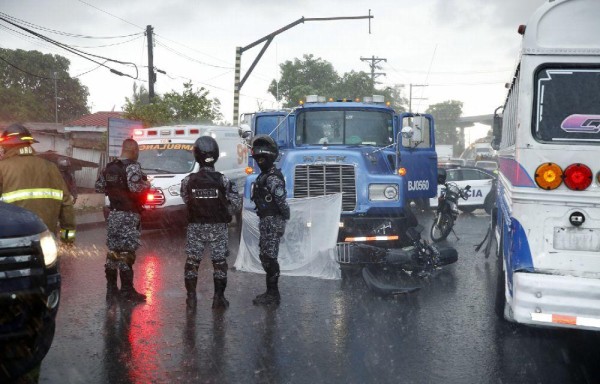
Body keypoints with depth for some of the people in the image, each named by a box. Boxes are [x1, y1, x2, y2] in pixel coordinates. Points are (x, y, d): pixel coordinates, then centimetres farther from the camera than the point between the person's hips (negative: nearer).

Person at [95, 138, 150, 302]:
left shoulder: (109, 167, 12)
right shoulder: (132, 166, -12)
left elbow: (99, 186, 13)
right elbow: (135, 187, -25)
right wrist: (146, 185, -6)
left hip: (113, 213, 8)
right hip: (128, 215, -7)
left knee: (113, 250, 13)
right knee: (126, 251, -5)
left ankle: (111, 288, 19)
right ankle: (127, 290, -2)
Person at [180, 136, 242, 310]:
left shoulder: (188, 181, -9)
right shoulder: (223, 181, -12)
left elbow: (187, 201, 1)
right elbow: (235, 206, -9)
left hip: (195, 227, 1)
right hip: (218, 228, -1)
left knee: (192, 262, 12)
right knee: (219, 262, 10)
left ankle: (191, 297, 16)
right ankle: (219, 298, 12)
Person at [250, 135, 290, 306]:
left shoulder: (273, 178, -19)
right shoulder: (264, 175, 14)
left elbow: (282, 202, -24)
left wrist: (284, 220, -18)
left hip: (272, 222, -10)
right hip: (266, 221, 10)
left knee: (269, 258, -5)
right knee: (265, 256, 16)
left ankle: (272, 295, 3)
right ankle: (271, 292, 26)